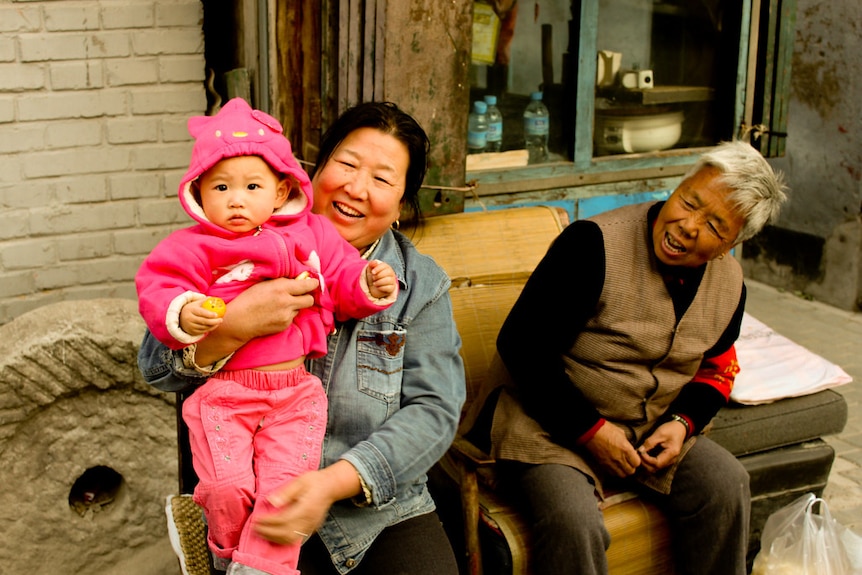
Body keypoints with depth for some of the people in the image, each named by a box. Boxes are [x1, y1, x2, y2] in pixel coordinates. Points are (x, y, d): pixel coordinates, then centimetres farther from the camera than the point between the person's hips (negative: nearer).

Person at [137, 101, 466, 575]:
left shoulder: (423, 285, 5)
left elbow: (433, 410, -6)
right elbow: (156, 366, -1)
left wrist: (335, 482, -20)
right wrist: (233, 325, -22)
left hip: (382, 507, 1)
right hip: (259, 510, -1)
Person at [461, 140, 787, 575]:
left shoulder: (730, 285, 2)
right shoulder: (594, 245, -20)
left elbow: (715, 371, 18)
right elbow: (522, 345, -20)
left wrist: (682, 422, -4)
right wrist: (590, 430, -20)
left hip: (650, 430, 6)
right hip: (550, 425, -6)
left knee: (725, 483, -15)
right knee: (575, 523, -31)